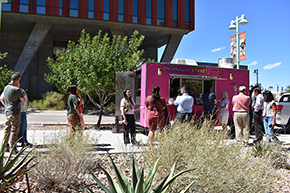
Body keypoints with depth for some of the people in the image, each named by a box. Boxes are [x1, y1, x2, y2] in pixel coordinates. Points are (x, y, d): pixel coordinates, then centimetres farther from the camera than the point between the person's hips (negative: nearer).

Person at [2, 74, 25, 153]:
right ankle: (13, 148, 5)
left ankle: (5, 146, 24)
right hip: (15, 114, -8)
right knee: (14, 131, 0)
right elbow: (23, 101, -9)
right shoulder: (17, 90, -18)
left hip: (7, 112, 8)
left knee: (7, 129, 16)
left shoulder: (6, 88, 7)